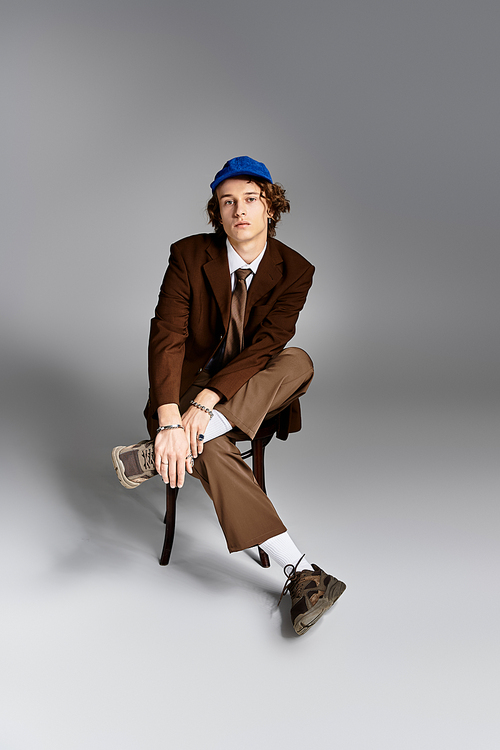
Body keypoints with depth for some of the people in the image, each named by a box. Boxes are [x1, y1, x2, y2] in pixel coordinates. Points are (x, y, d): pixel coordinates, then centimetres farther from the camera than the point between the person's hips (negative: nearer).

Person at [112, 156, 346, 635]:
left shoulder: (294, 271, -9)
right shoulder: (189, 256, -10)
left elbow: (266, 343, -22)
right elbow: (167, 337, -21)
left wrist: (207, 402, -36)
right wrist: (169, 419, -36)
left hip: (253, 391, 1)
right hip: (191, 383, -1)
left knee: (298, 361, -31)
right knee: (210, 450, -34)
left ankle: (163, 452, -34)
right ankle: (301, 573, -32)